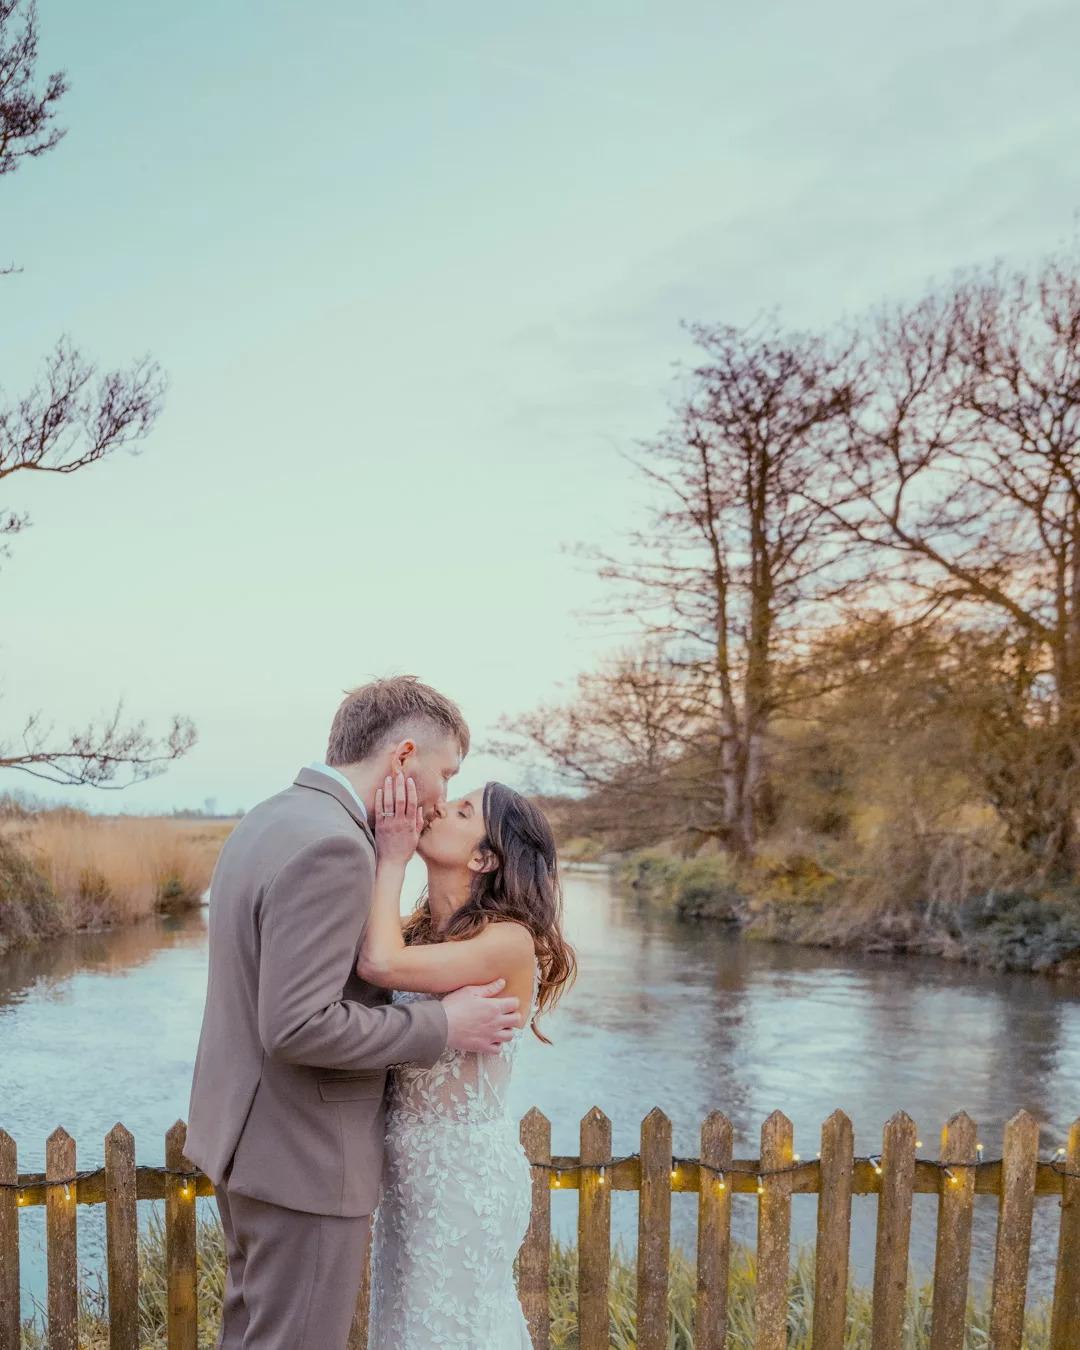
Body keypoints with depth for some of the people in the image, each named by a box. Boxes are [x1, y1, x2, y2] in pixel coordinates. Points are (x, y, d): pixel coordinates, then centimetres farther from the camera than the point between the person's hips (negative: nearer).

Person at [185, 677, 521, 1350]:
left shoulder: (268, 820, 6)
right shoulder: (332, 847, -26)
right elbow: (298, 1028, -29)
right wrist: (443, 1028, -19)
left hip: (244, 1132, 10)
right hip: (304, 1158, -10)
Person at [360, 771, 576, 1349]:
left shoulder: (512, 942, -22)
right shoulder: (418, 933, 3)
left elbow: (379, 963, -33)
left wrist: (392, 858, -22)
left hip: (465, 1167, -7)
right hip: (409, 1164, 8)